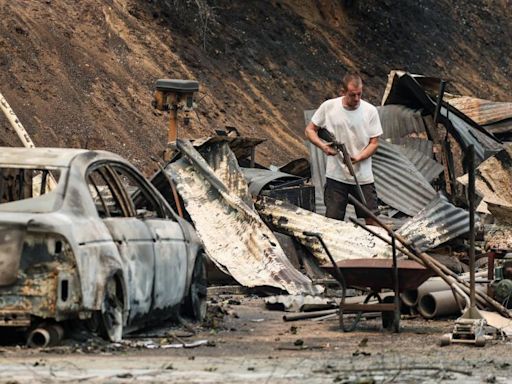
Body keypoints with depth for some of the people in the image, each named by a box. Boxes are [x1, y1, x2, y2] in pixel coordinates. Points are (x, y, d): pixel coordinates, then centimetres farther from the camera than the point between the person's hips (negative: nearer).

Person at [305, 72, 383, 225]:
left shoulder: (370, 111, -6)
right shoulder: (328, 107, -6)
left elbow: (374, 143, -3)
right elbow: (310, 130, 5)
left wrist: (358, 158, -21)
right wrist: (322, 145, -15)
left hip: (363, 177, 0)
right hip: (336, 176, 0)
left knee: (371, 218, 3)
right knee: (333, 220, 1)